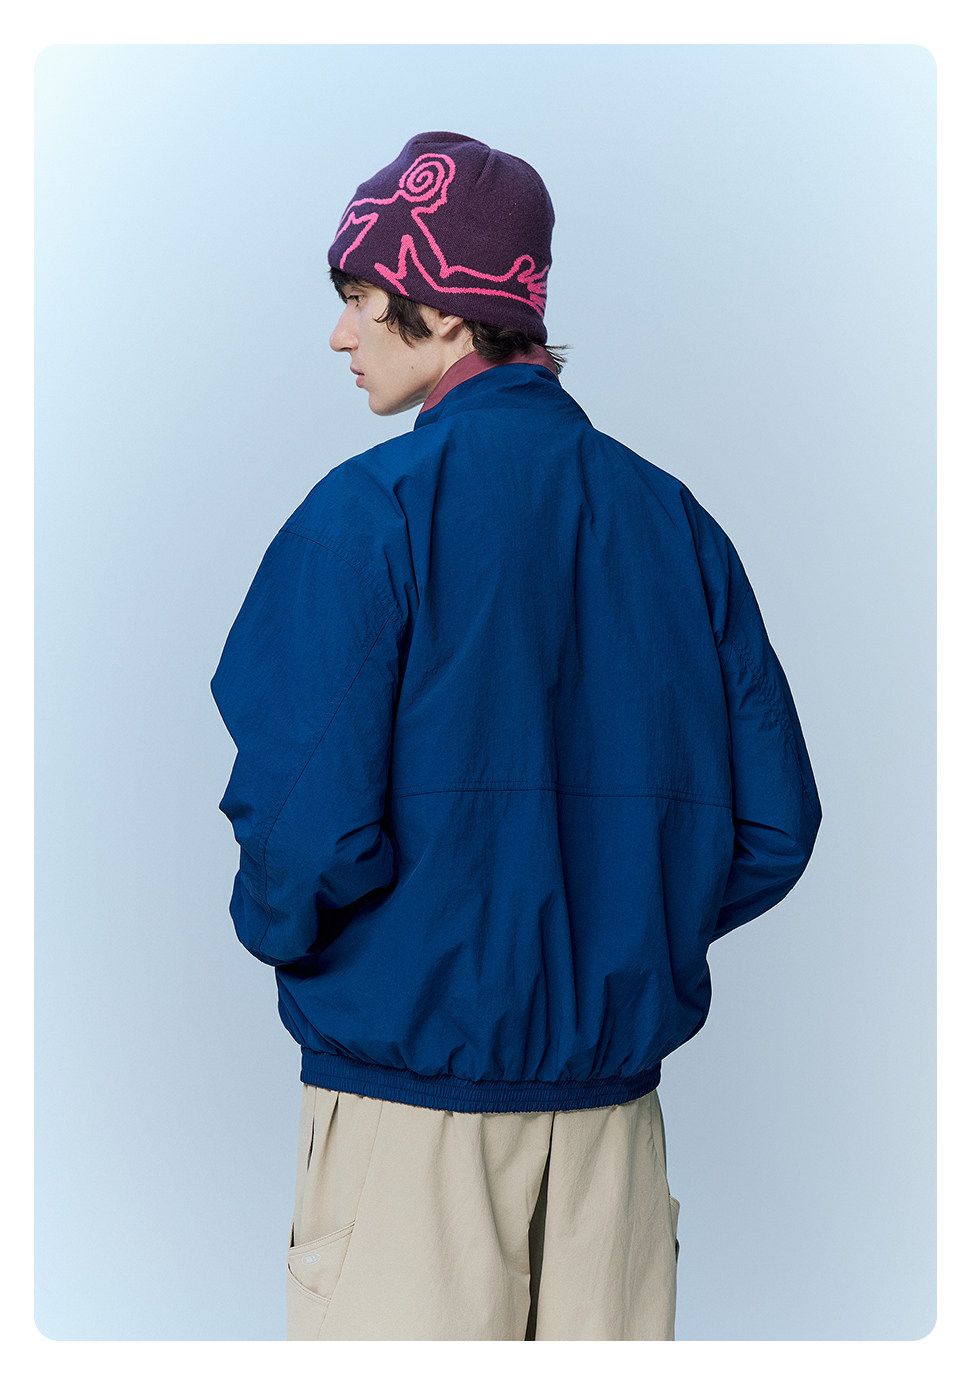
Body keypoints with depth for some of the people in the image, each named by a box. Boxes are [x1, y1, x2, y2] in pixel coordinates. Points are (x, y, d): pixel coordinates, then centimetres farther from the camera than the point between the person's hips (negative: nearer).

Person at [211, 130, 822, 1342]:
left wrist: (273, 925, 2)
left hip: (408, 1085, -5)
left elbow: (309, 819, -19)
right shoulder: (672, 518, 4)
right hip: (612, 1093, 5)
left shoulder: (370, 510, -11)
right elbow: (772, 826, 2)